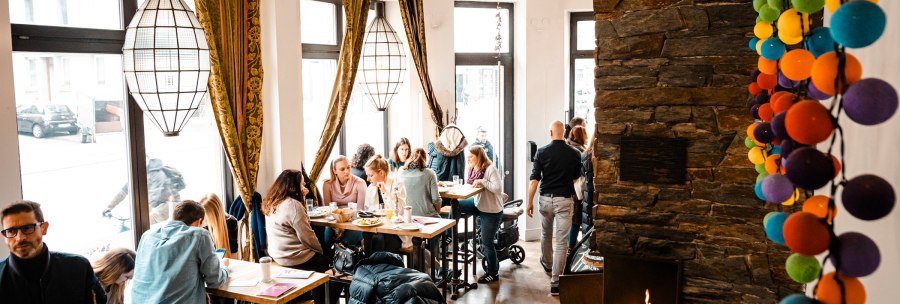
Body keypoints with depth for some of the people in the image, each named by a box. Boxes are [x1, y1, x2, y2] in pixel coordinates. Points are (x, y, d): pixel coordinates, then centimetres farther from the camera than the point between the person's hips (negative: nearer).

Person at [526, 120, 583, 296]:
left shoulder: (542, 152, -7)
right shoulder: (574, 154, -4)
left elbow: (534, 180, -9)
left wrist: (530, 202, 0)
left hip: (546, 199, 1)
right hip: (565, 200, -1)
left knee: (546, 234, 25)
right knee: (562, 241, -1)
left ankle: (547, 263, 49)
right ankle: (555, 283, -4)